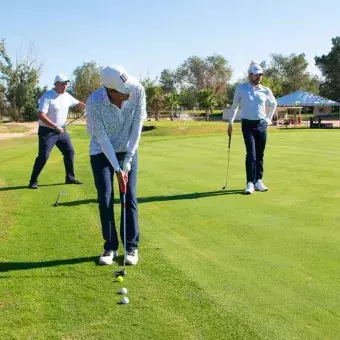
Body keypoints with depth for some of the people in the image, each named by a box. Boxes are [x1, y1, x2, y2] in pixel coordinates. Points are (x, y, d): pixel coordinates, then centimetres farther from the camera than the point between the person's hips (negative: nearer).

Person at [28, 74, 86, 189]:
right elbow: (41, 115, -27)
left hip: (61, 130, 8)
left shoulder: (67, 96, 5)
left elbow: (78, 103, 24)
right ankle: (33, 181, 2)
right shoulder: (47, 97, -18)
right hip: (47, 131, -7)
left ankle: (70, 178, 20)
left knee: (70, 152, 9)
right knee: (43, 156, -10)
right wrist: (56, 127, -30)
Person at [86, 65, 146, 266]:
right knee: (105, 199, -4)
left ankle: (132, 247, 9)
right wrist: (117, 168, -22)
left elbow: (137, 126, -17)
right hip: (101, 153, -1)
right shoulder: (94, 103, -29)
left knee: (130, 197, -3)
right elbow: (102, 138, -21)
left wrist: (127, 161, -17)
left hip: (128, 151, 2)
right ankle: (110, 247, 10)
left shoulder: (138, 90, -24)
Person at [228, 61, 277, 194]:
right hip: (248, 125, -3)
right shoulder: (240, 88, 0)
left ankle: (258, 181, 15)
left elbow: (273, 104, 24)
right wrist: (230, 123, 6)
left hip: (262, 125, 3)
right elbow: (235, 106, 8)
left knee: (260, 154, 6)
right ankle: (250, 183, -9)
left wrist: (269, 118, 16)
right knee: (251, 154, -12)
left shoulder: (266, 90, 5)